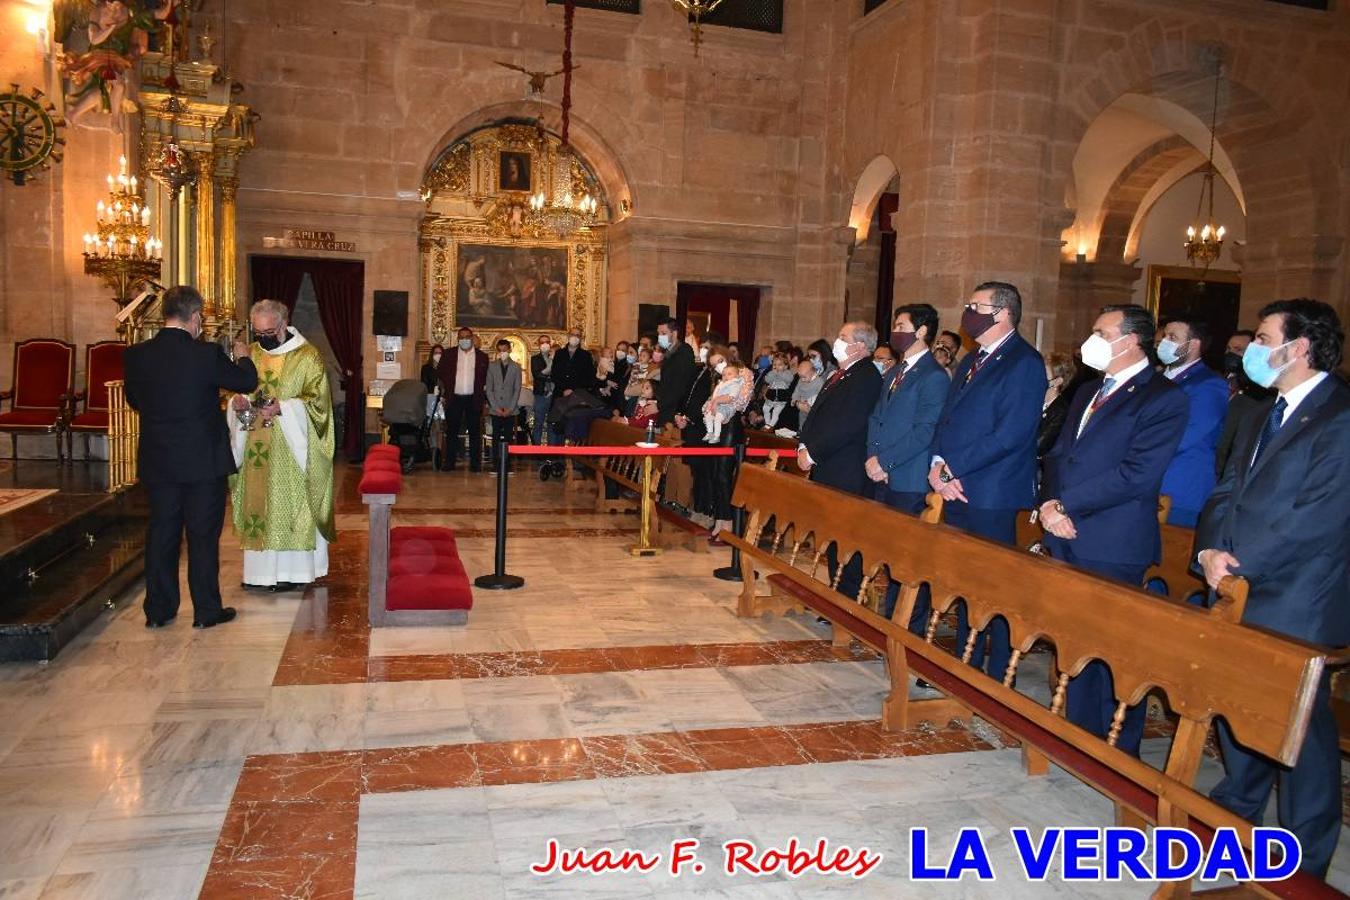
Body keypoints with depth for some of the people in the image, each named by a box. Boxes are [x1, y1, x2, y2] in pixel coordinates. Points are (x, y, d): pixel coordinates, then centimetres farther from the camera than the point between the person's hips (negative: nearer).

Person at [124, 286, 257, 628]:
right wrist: (243, 356, 19)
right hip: (202, 461, -4)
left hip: (156, 462, 4)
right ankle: (207, 610, 14)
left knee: (161, 532, 14)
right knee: (203, 535, 6)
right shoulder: (207, 354, -15)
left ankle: (158, 610, 22)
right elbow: (247, 382, -1)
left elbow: (133, 400, 11)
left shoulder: (136, 355, -3)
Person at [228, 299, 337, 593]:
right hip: (257, 447, 5)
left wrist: (283, 408, -22)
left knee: (290, 503, -3)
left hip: (292, 448, -5)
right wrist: (238, 402, -5)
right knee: (257, 503, 6)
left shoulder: (307, 356, -6)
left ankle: (292, 570, 5)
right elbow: (239, 391, 18)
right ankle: (260, 570, 14)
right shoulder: (251, 354, 10)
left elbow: (318, 400, -9)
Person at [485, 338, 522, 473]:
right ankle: (496, 463, 1)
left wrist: (510, 408, -7)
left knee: (508, 436, -1)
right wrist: (496, 407, -5)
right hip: (495, 409, 1)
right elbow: (488, 389, 5)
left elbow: (517, 389, 2)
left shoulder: (516, 367, 5)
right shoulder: (492, 366, 7)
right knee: (496, 436, -1)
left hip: (510, 409, 0)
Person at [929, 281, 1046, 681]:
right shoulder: (970, 362, 18)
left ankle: (998, 676, 11)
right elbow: (947, 419, 17)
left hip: (991, 496, -8)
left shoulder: (1025, 363, -11)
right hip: (956, 490, 8)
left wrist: (953, 468, -15)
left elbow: (1011, 434, -19)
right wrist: (938, 465, -1)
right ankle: (965, 664, 27)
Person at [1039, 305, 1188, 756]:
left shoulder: (1163, 398, -8)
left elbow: (1137, 475, -17)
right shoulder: (1088, 392, 18)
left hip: (1113, 547, -7)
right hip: (1067, 539, 8)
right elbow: (1058, 455, 15)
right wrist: (1050, 504, -4)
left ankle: (1120, 750, 16)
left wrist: (1065, 506, -15)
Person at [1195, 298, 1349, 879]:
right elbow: (1228, 491, 12)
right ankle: (1237, 806, 41)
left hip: (1297, 610, -8)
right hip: (1240, 594, 8)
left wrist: (1238, 565, -17)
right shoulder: (1267, 413, 15)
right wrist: (1210, 550, -6)